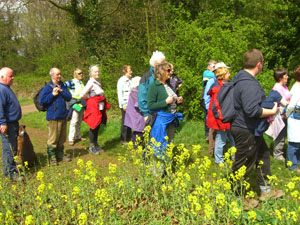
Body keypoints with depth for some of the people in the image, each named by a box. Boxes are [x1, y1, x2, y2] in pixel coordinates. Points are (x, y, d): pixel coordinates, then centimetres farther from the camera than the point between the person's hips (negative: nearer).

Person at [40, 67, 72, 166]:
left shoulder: (63, 86, 10)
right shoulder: (47, 87, -7)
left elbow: (69, 97, 3)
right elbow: (42, 100, -11)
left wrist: (61, 91, -10)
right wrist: (52, 94, -15)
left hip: (63, 116, 6)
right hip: (53, 117, -6)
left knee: (62, 137, 15)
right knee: (53, 138, -2)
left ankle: (60, 155, 28)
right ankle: (52, 158, 9)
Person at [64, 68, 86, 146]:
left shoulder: (81, 82, 13)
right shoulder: (72, 82, -10)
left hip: (81, 103, 7)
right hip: (75, 103, -7)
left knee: (79, 121, 14)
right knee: (74, 121, -8)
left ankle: (77, 136, 25)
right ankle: (71, 139, -4)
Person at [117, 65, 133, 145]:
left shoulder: (130, 80, 10)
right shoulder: (121, 81, -8)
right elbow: (120, 93, -11)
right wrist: (123, 104, -14)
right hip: (125, 105, -6)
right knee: (125, 122, 0)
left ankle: (129, 137, 23)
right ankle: (123, 139, 9)